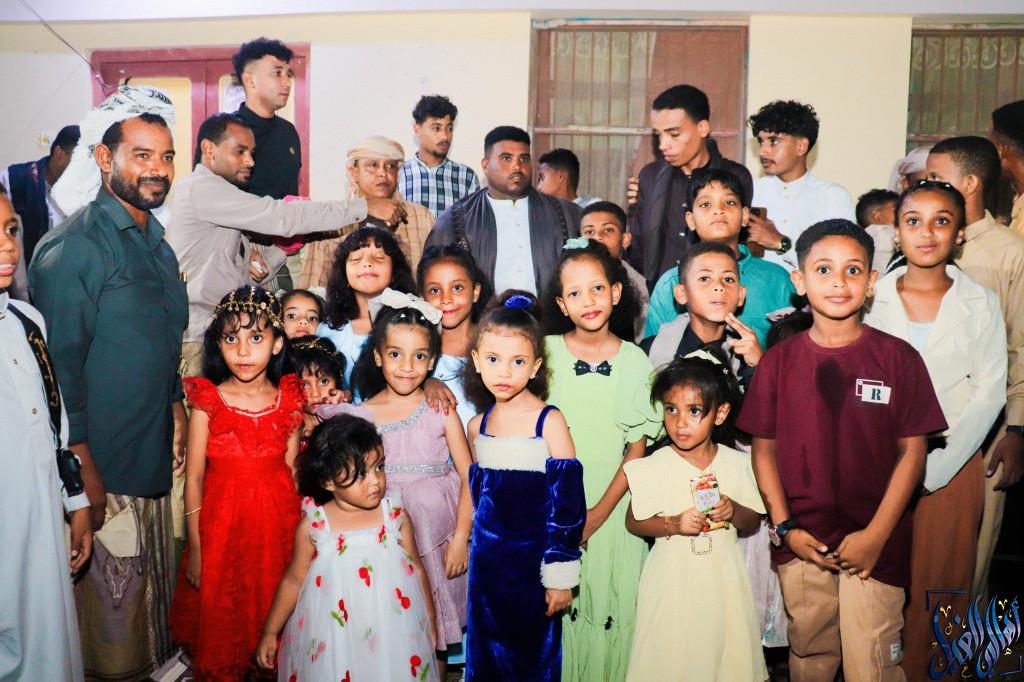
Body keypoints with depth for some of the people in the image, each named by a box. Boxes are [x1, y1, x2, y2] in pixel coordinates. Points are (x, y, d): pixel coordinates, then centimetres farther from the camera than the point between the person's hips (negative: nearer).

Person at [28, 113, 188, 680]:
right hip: (102, 463, -8)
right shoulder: (73, 247, -15)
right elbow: (60, 363, -18)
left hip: (154, 456, 8)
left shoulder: (157, 244, 11)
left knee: (154, 585, 20)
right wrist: (83, 468, -19)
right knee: (112, 596, 4)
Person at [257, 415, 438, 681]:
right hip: (333, 638, -1)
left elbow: (416, 569, 3)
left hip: (392, 634, 1)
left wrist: (429, 623, 10)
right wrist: (271, 631, 9)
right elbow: (294, 580, 2)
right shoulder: (313, 526, -11)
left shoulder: (396, 516, -9)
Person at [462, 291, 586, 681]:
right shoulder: (477, 426, 3)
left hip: (534, 561, -4)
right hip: (487, 561, 5)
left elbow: (567, 500, -12)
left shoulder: (549, 420, -12)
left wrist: (561, 576, -12)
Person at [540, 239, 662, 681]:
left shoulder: (635, 362, -1)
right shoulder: (545, 352, -3)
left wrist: (600, 512, -7)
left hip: (613, 508, 0)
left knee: (611, 608, 4)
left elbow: (637, 449, 1)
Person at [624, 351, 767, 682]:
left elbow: (754, 521, 7)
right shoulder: (654, 467, -10)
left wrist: (734, 512, -14)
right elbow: (633, 521, -4)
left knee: (725, 650, 11)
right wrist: (673, 524, -19)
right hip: (673, 580, -2)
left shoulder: (736, 463, -2)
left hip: (723, 578, 2)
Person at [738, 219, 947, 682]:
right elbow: (764, 449, 3)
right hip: (801, 542, 2)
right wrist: (784, 528, -4)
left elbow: (912, 450, -3)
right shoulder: (779, 361, 1)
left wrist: (876, 535, -9)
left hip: (874, 544, -1)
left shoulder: (898, 358, -3)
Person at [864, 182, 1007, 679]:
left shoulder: (980, 305, 1)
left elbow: (988, 394, -3)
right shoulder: (873, 298, 2)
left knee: (937, 585, 7)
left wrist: (933, 468, -11)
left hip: (951, 465, 0)